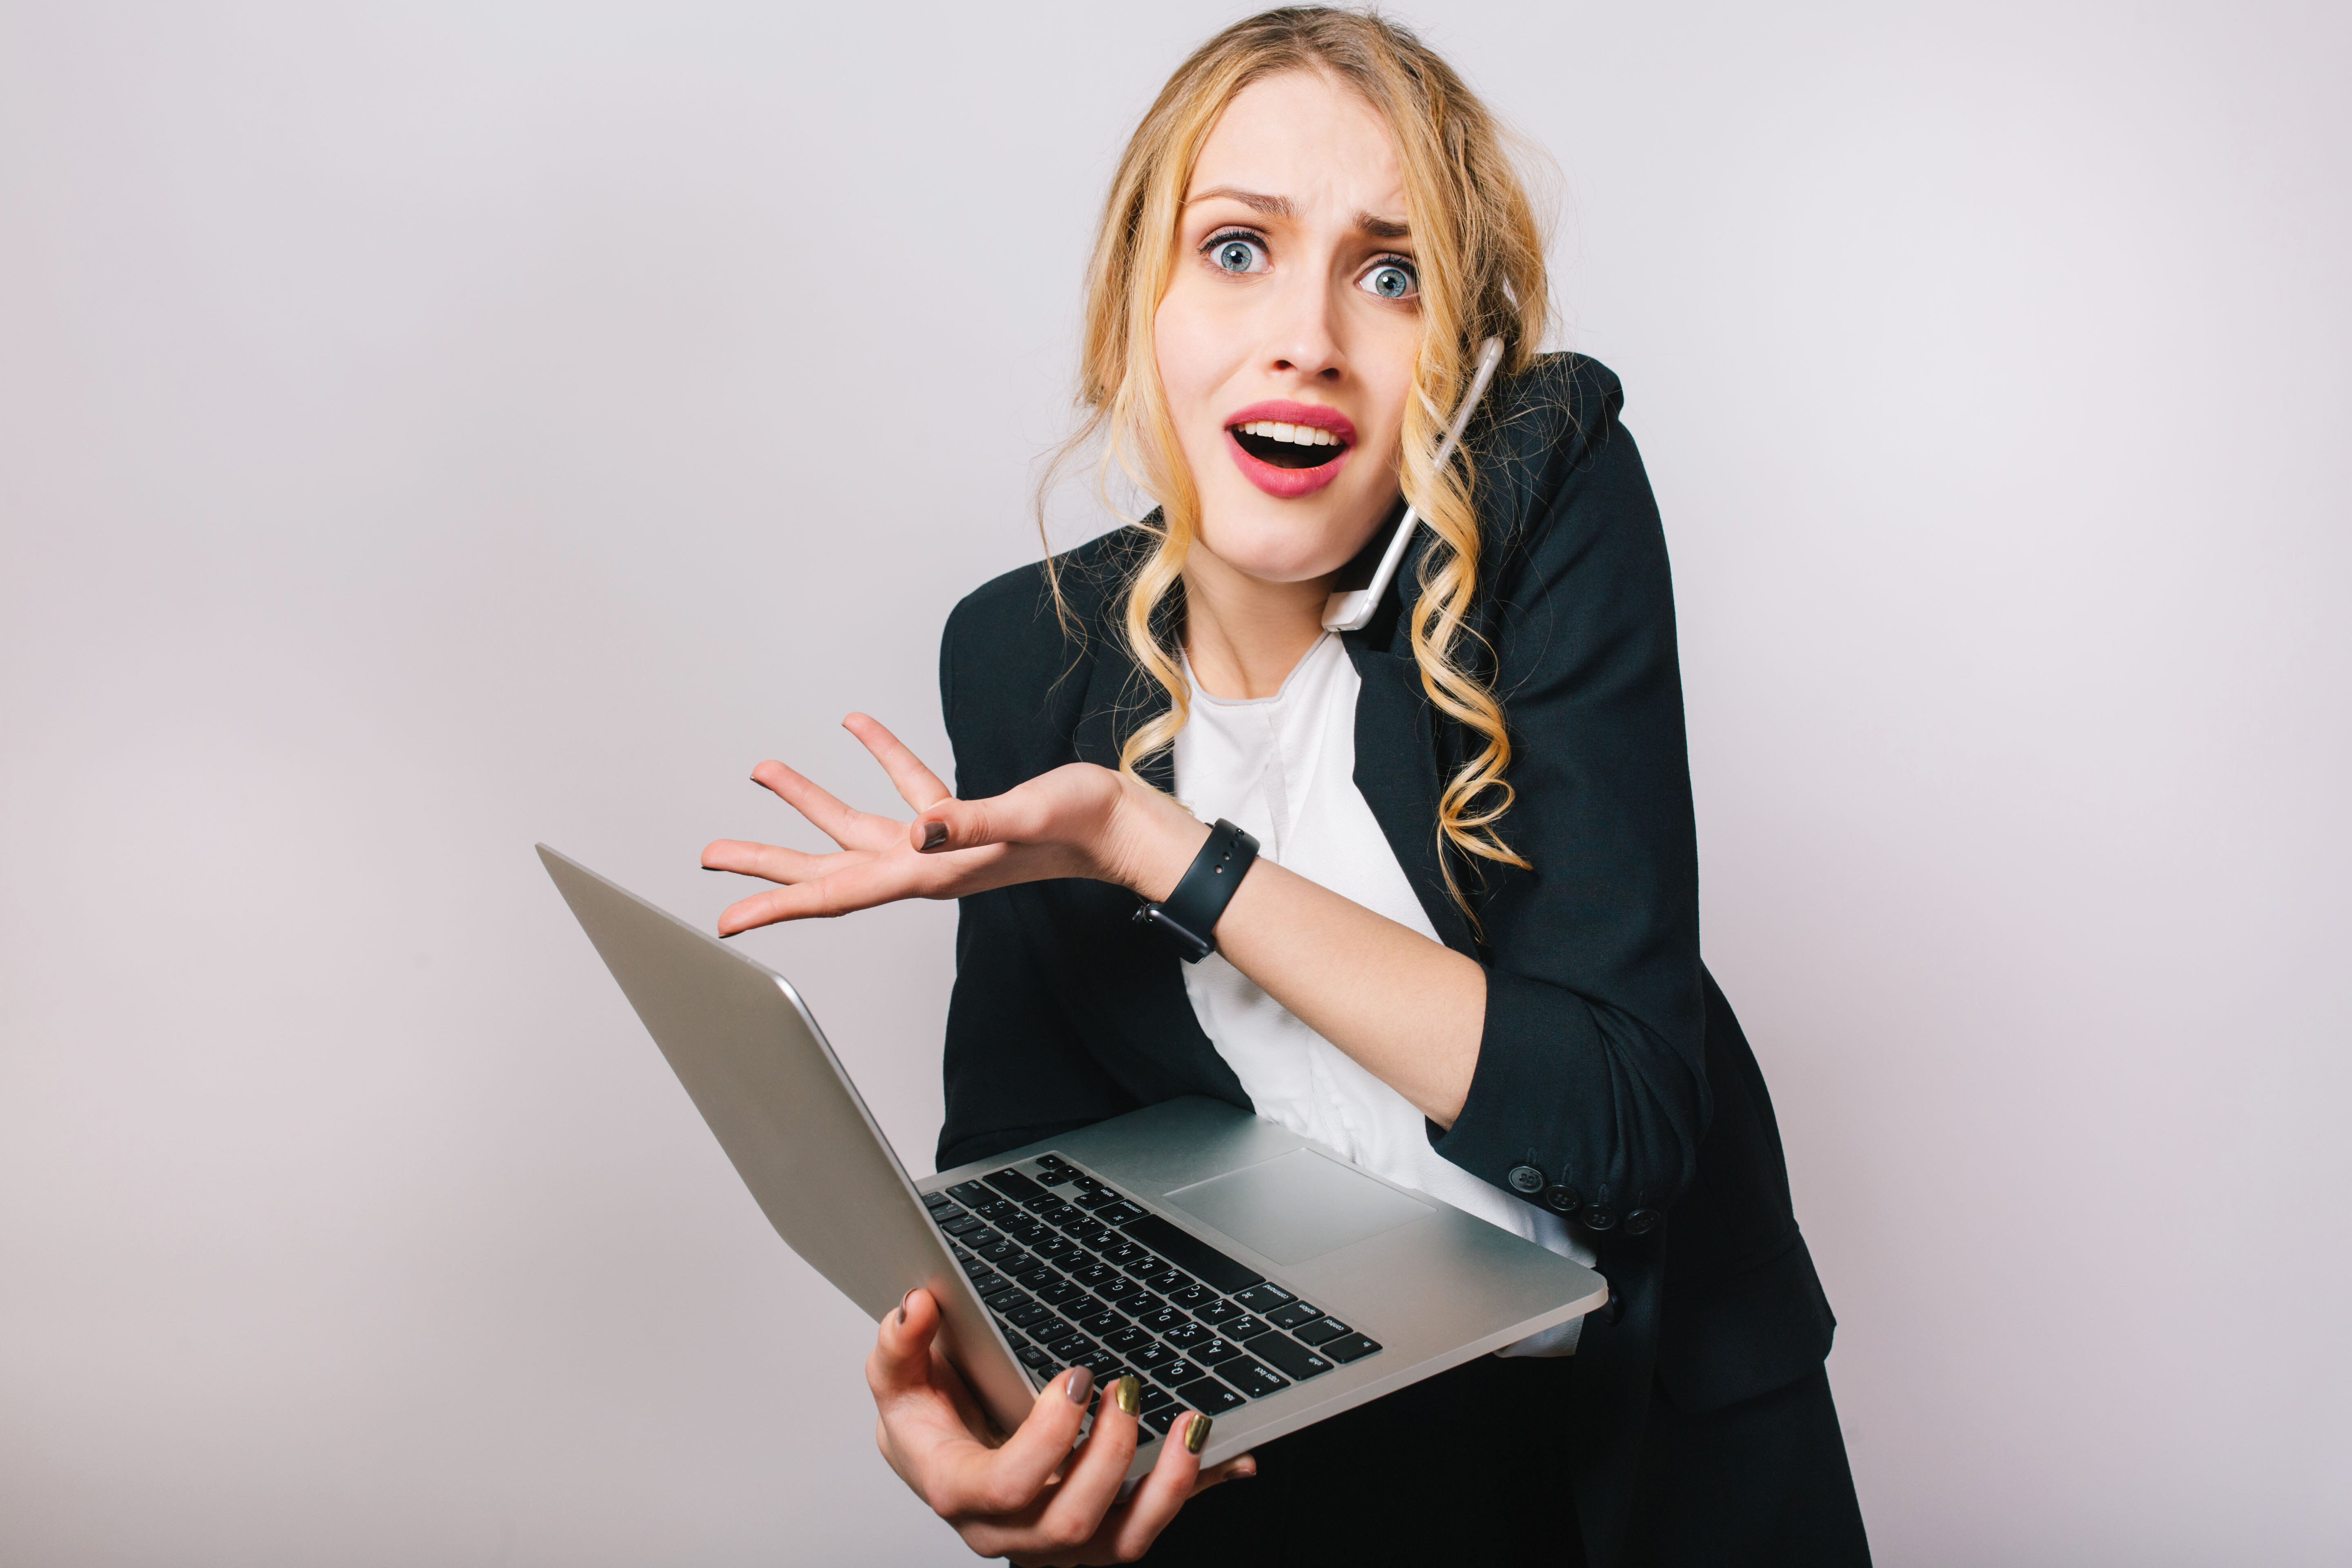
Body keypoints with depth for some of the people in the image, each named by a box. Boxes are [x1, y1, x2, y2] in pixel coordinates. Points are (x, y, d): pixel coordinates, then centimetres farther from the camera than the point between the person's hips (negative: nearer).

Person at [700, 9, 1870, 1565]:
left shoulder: (1551, 493, -15)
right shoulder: (1026, 655, -5)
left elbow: (1623, 1116, -20)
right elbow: (1020, 1143, -4)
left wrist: (1155, 847, -23)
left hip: (1638, 1421, 0)